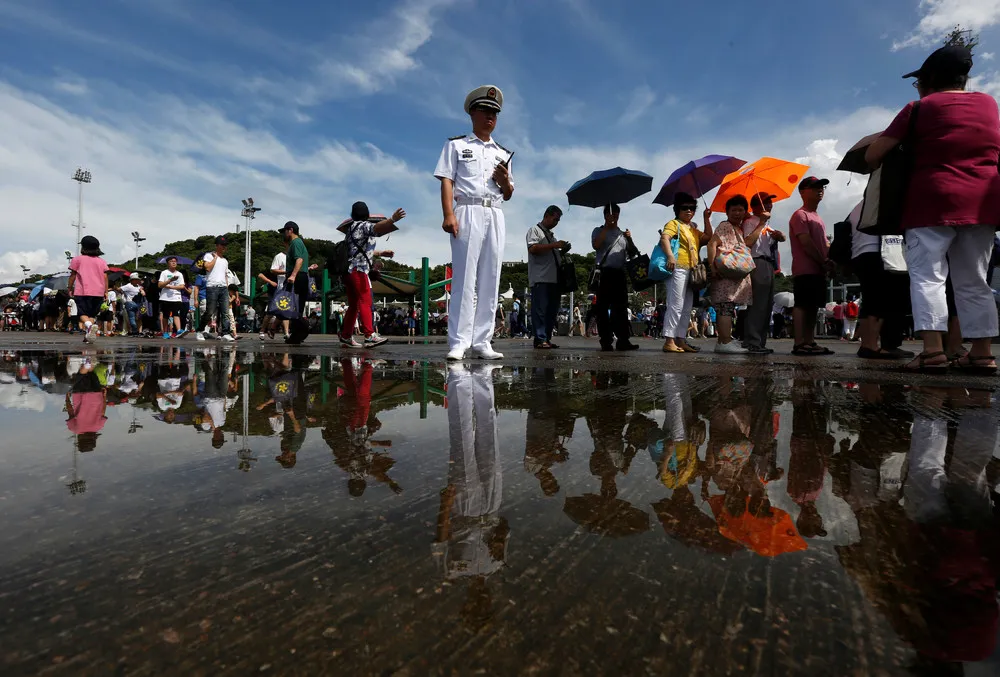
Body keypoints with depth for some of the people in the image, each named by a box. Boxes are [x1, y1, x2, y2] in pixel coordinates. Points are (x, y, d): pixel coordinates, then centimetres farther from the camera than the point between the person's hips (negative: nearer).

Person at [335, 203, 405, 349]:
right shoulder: (363, 225, 0)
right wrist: (392, 219, -38)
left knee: (353, 305, 12)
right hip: (358, 270, -9)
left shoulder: (352, 228, 26)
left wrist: (380, 253, 33)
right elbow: (376, 228, -23)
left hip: (349, 271, 9)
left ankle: (346, 337, 15)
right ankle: (370, 336, -26)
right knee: (365, 301, -17)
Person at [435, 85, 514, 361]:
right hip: (468, 212, -4)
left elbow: (508, 195, 24)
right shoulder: (457, 145, 13)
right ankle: (458, 343, -10)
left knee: (490, 281, -1)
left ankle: (481, 342, 2)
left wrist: (505, 180, 1)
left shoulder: (503, 153, 25)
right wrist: (449, 214, -15)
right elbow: (446, 181, 1)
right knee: (464, 279, -11)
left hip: (495, 216, 5)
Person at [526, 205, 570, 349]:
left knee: (552, 310, 5)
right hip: (540, 279, -9)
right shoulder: (535, 230, 2)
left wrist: (563, 251, 16)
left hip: (553, 279, 9)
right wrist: (554, 245, -14)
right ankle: (540, 339, -10)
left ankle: (547, 339, 9)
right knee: (540, 309, -10)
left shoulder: (550, 235, 28)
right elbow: (533, 249, -14)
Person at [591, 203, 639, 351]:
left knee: (621, 307, -1)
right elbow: (596, 245, -9)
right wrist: (607, 228, -6)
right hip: (604, 272, -4)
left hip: (620, 273, 4)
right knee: (603, 307, -4)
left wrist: (629, 239, 3)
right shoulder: (599, 231, 11)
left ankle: (623, 340, -2)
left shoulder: (622, 234, 23)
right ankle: (606, 341, -3)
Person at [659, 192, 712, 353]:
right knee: (676, 305, -14)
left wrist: (706, 219, 15)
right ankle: (669, 341, -15)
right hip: (678, 268, -9)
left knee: (687, 308, 9)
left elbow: (708, 238, 18)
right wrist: (670, 256, -33)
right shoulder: (674, 224, 1)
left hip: (691, 271, 9)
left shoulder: (694, 230, 26)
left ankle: (681, 340, 14)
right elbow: (664, 238, -17)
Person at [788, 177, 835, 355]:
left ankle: (809, 342, 9)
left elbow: (825, 244, 23)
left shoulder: (817, 218, 25)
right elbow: (806, 242, -14)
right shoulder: (800, 215, -3)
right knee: (802, 305, -12)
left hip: (818, 270, 9)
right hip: (805, 270, -9)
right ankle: (799, 344, -14)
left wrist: (831, 260, 4)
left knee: (812, 307, 7)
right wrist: (824, 262, -11)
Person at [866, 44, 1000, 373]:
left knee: (928, 275, -7)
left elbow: (872, 155, -2)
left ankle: (933, 350, -17)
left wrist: (878, 166, 19)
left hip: (934, 201, -5)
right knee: (974, 282, 10)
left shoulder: (920, 108, 2)